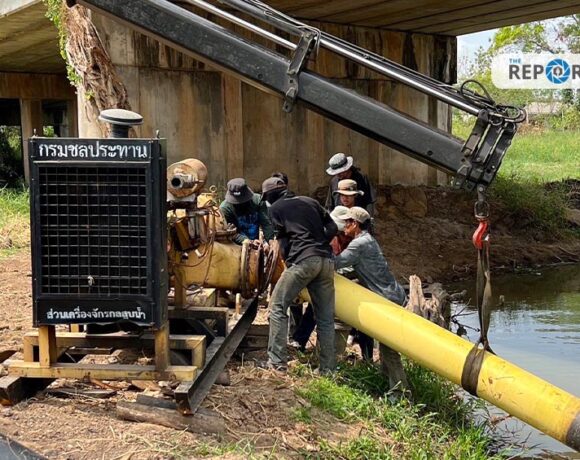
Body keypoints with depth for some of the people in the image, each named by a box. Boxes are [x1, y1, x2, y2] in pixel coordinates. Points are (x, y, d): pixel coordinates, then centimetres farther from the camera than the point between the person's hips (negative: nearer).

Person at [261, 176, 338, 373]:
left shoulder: (275, 208, 10)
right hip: (326, 261, 5)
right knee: (325, 317, 8)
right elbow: (332, 228, 16)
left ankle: (277, 361, -2)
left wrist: (288, 260, 15)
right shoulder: (310, 201, 23)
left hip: (302, 260, -5)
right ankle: (328, 368, 9)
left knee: (278, 307, 5)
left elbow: (283, 240, 3)